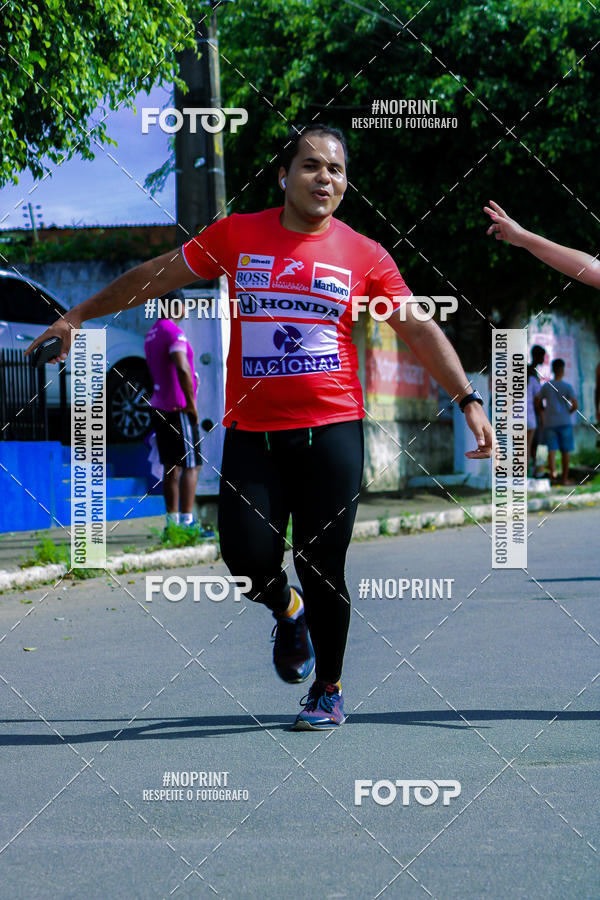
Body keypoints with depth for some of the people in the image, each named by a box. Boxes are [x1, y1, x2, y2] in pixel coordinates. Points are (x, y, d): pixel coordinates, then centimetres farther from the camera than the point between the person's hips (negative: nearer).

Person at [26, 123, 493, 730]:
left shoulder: (364, 256, 4)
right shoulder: (236, 235, 6)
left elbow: (420, 329, 7)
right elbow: (158, 275, 16)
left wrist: (467, 399, -2)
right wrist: (81, 314, 21)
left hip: (331, 430, -1)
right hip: (251, 431, 1)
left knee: (322, 567, -1)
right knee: (248, 558, -10)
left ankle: (329, 691, 20)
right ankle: (287, 611, 28)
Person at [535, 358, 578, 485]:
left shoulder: (546, 386, 2)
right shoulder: (567, 387, -5)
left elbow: (538, 403, 7)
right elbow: (575, 405, -10)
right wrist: (569, 412, 11)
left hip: (550, 422, 2)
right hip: (564, 422, -2)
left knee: (552, 450, -2)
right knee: (565, 451, 7)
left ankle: (552, 472, -24)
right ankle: (565, 478, 12)